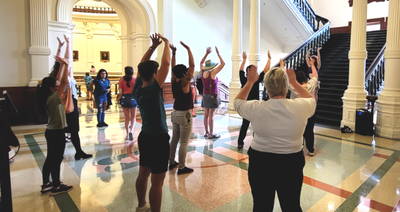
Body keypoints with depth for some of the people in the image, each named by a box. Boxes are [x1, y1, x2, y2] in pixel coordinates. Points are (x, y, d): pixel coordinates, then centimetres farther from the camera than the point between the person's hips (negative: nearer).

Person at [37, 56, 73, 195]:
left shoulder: (49, 98, 5)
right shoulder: (53, 98, -20)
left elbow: (60, 82, 12)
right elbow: (64, 82, -28)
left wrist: (61, 66, 12)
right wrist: (66, 65, -23)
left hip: (51, 131, 10)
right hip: (57, 133, -9)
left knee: (50, 158, 17)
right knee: (57, 160, 2)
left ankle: (46, 184, 29)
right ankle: (56, 187, 14)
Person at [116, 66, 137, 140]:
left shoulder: (122, 80, -2)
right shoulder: (135, 80, -4)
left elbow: (121, 92, -3)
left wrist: (118, 99, 14)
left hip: (124, 99, 1)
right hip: (132, 98, -1)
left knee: (127, 118, 12)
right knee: (133, 117, 9)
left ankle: (127, 135, 17)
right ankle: (131, 131, -15)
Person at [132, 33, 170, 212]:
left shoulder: (137, 88, 0)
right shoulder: (152, 89, -20)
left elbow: (142, 65, 12)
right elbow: (166, 63, -20)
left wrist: (153, 46, 9)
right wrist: (166, 43, -6)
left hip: (145, 136, 9)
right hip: (158, 139, -9)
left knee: (143, 174, 21)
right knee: (157, 182, 1)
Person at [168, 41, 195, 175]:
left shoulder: (173, 82, 1)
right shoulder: (184, 83, -16)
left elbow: (173, 68, 12)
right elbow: (192, 65, -16)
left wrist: (173, 53, 12)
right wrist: (188, 49, -10)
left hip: (175, 113, 8)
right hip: (185, 114, -8)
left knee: (174, 139, 16)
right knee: (184, 142, 0)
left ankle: (172, 162, 27)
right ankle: (182, 168, 6)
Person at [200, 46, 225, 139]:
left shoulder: (203, 72, 3)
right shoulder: (212, 73, -13)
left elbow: (201, 63, 22)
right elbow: (223, 63, -9)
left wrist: (207, 54, 19)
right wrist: (218, 53, -1)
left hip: (205, 95, 7)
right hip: (212, 95, -6)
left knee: (206, 114, 9)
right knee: (211, 115, -5)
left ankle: (206, 132, 15)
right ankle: (211, 134, 0)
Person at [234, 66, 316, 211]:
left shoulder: (256, 108, -16)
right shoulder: (300, 107, -13)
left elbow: (237, 102, 5)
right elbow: (311, 100, 12)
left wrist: (250, 82, 12)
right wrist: (294, 82, 16)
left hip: (261, 163, -1)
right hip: (291, 164, 1)